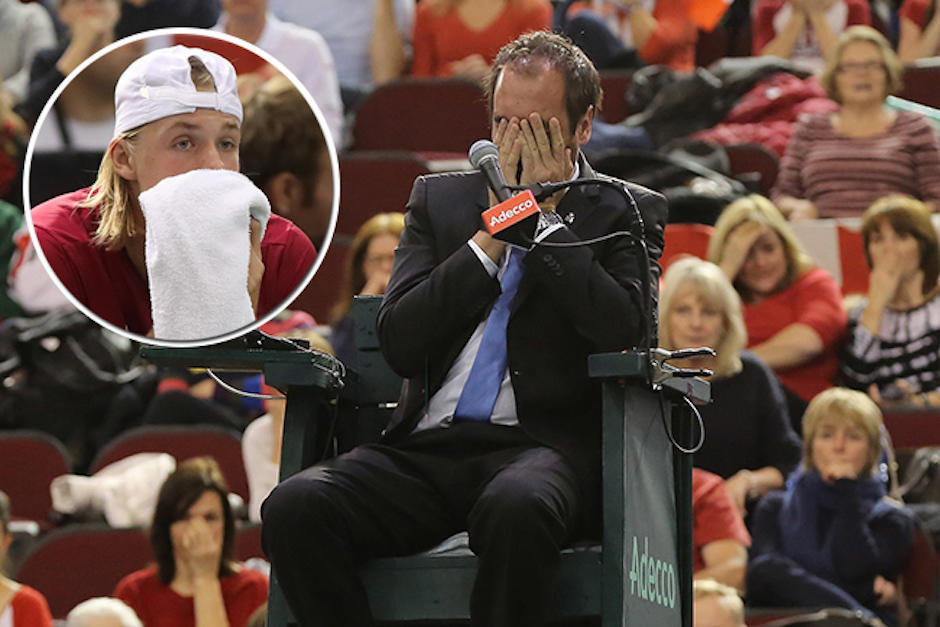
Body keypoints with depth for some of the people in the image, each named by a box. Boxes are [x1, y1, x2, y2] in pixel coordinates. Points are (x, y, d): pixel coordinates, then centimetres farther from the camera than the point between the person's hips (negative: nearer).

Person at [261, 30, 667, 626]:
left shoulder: (629, 212, 11)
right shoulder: (440, 197, 18)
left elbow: (623, 331, -9)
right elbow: (399, 342, 5)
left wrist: (546, 215, -4)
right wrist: (495, 231, -1)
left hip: (545, 445, -3)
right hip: (427, 449, 3)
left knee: (515, 507, -41)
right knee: (294, 506, -26)